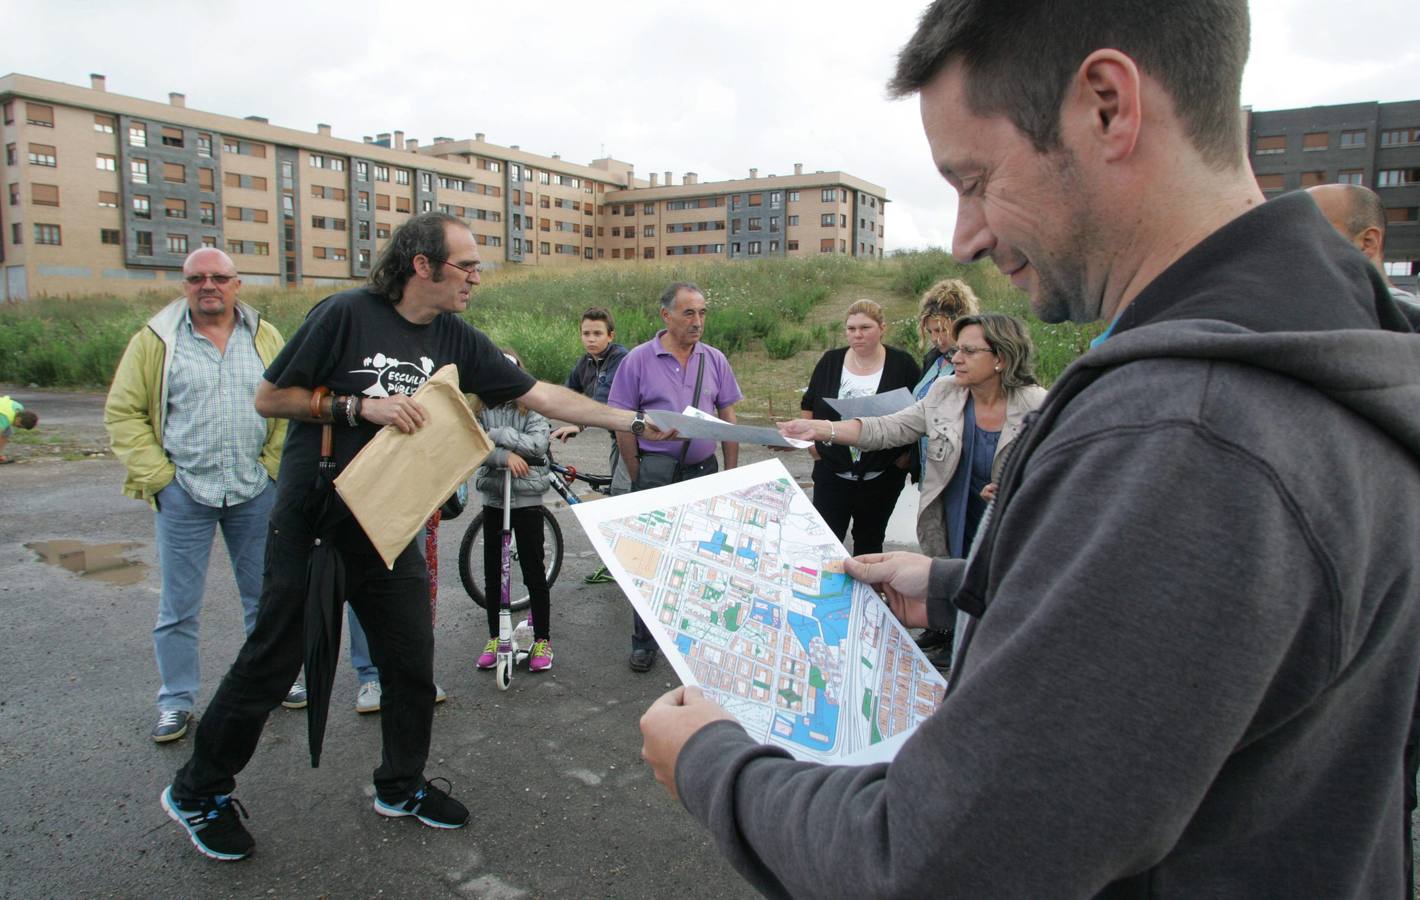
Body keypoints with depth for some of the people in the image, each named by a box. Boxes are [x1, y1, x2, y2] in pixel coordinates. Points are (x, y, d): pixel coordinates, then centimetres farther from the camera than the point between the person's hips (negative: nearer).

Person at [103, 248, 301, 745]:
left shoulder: (265, 338, 6)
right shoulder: (155, 340, 1)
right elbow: (123, 412, 1)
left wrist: (274, 464, -2)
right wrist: (156, 475, -7)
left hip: (256, 492, 2)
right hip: (184, 494, -2)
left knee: (266, 595, 13)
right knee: (179, 605, 6)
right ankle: (176, 701, 20)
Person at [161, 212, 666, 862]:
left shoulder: (455, 339, 0)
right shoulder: (345, 314, -15)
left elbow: (540, 394, 0)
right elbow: (268, 398, -10)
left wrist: (632, 421, -4)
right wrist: (362, 405, -22)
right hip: (311, 522, -5)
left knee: (411, 661, 9)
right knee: (272, 663, 5)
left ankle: (401, 786, 31)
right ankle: (198, 791, 28)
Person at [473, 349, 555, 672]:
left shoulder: (532, 409, -2)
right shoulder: (479, 410, 3)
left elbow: (538, 443, -17)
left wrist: (496, 434, -18)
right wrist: (505, 454, -24)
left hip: (527, 498, -2)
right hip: (493, 497, 3)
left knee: (533, 570, 3)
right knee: (492, 572, 10)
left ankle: (542, 640, 14)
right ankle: (495, 637, 24)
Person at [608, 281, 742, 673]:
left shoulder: (714, 360, 5)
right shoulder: (639, 360, -5)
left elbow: (728, 419, 9)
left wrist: (731, 473, 5)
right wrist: (639, 478, -2)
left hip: (704, 469, 4)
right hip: (656, 469, -3)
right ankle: (643, 642, 14)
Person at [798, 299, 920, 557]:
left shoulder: (903, 364, -5)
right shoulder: (830, 361, 2)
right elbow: (809, 404, 11)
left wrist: (908, 452, -6)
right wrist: (811, 440, 3)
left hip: (882, 475, -1)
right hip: (832, 471, 1)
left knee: (869, 541, 15)